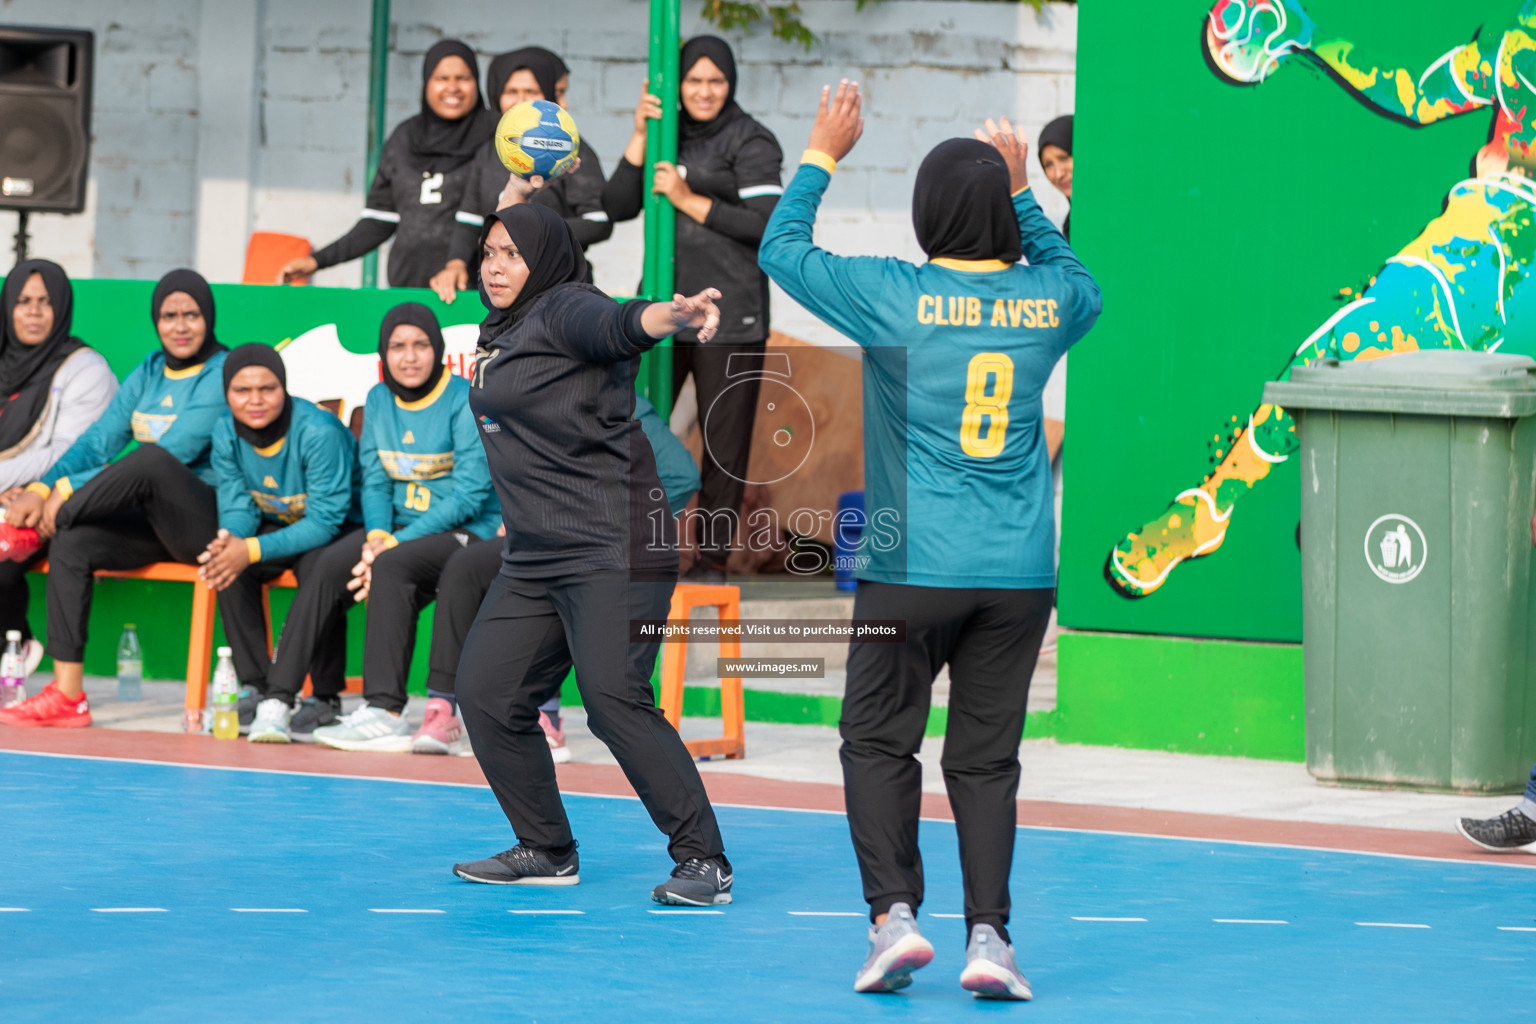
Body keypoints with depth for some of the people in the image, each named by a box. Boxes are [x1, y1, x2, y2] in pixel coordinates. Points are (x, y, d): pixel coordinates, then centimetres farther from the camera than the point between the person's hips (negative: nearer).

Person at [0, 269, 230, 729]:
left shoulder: (224, 374, -9)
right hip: (150, 525, 7)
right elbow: (99, 440, 8)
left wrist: (70, 490, -22)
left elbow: (170, 455, -19)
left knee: (149, 460, -35)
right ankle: (66, 695, -20)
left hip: (207, 522, -7)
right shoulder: (148, 373, 15)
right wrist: (42, 487, -12)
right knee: (71, 545, -20)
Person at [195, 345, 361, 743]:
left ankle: (278, 702, -38)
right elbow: (237, 508, -6)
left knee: (321, 573, -37)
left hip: (340, 532, -6)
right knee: (227, 566, -24)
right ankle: (255, 688, -18)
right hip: (279, 527, 6)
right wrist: (230, 540, -33)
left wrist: (254, 549, -40)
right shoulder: (226, 434, -8)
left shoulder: (319, 432, -28)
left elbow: (325, 521, -29)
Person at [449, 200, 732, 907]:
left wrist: (674, 316, -51)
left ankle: (704, 860, -14)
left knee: (613, 698, -19)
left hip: (612, 548, -9)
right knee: (485, 694, 4)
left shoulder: (565, 310, -9)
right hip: (532, 558, 9)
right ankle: (546, 851, 20)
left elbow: (618, 325, -33)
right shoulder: (501, 332, 17)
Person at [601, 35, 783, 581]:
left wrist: (688, 200, -11)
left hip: (728, 314, -5)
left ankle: (713, 556, 6)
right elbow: (617, 206, 6)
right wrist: (640, 136, -3)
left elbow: (766, 224, -10)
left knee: (724, 438, -2)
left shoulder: (750, 142, -1)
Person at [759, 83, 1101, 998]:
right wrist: (1025, 195, 31)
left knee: (880, 742, 9)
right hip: (1020, 571, 3)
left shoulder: (893, 295, -7)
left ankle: (895, 914, -3)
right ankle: (989, 936, 1)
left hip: (914, 568, -3)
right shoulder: (1049, 299, 2)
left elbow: (781, 250, 8)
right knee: (986, 758, 7)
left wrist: (822, 156, 19)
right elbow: (1080, 281, 29)